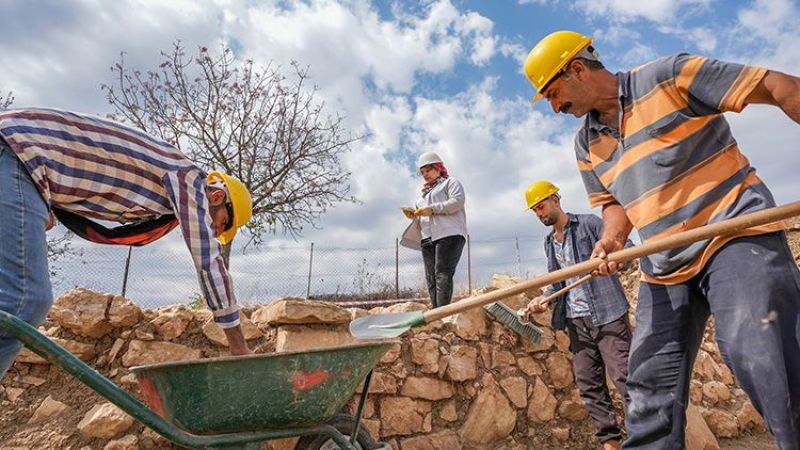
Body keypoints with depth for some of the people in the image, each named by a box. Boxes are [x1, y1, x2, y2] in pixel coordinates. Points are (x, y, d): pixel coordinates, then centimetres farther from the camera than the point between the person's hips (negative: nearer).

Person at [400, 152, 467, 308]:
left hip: (449, 234, -7)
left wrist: (432, 209, -13)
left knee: (442, 273, -18)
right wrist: (413, 215, 6)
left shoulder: (451, 182, 14)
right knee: (431, 277, -4)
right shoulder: (423, 194, 34)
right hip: (427, 239, 7)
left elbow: (457, 201, -6)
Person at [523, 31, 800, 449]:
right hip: (663, 267, 6)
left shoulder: (670, 76, -5)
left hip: (735, 233, -5)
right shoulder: (586, 142, 12)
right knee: (651, 383, 6)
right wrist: (611, 240, -5)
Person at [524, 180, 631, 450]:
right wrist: (544, 298, 3)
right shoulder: (549, 243, 18)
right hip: (577, 321, 6)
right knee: (588, 383, 7)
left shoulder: (589, 223, -1)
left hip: (607, 314, -6)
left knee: (624, 376, -9)